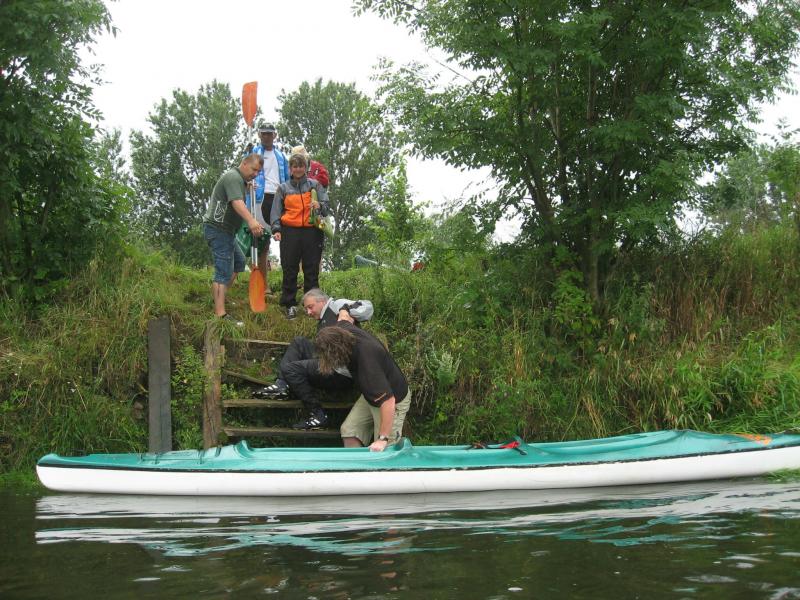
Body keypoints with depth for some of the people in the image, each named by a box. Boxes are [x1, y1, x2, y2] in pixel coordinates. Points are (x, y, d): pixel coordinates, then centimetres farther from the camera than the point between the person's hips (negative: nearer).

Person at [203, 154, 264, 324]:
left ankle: (219, 297, 30)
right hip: (218, 229, -11)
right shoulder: (233, 177, -17)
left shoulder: (240, 180, 17)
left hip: (225, 230, 11)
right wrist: (251, 221, -49)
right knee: (224, 271, -14)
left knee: (239, 262, 24)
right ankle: (220, 314, -18)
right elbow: (237, 202, -35)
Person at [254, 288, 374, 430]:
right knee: (298, 342, 18)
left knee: (290, 368, -13)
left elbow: (367, 307, -13)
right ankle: (282, 385, 4)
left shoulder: (336, 305, 1)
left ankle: (317, 415, -9)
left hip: (342, 373, -10)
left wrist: (345, 311, -20)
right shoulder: (322, 322, 27)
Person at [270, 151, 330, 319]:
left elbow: (326, 206, 3)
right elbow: (276, 210, 8)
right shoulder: (283, 188, 12)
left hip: (312, 231, 0)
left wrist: (319, 206, -21)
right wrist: (276, 229, -7)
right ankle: (289, 305, 6)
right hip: (290, 232, 0)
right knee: (289, 270, 0)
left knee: (312, 270, 1)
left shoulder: (315, 185, 10)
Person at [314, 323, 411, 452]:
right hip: (371, 394, 9)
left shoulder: (367, 359, -41)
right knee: (349, 431, -1)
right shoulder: (345, 329, -18)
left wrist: (383, 438, -38)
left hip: (395, 399, -9)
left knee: (383, 451, -10)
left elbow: (388, 400, -42)